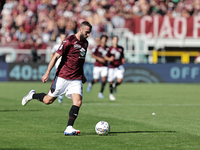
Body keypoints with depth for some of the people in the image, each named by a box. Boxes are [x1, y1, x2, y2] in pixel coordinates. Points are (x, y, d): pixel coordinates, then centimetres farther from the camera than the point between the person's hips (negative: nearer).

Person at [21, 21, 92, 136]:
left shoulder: (85, 43, 11)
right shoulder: (69, 41, -13)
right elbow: (56, 57, -13)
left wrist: (82, 75, 31)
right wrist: (47, 73, -19)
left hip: (76, 79, 5)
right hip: (62, 77, -5)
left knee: (78, 102, -13)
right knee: (48, 100, 3)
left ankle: (69, 128, -13)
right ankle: (32, 95, 33)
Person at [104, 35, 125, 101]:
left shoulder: (121, 48, 5)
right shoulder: (110, 48, -7)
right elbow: (105, 57, -7)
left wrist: (123, 59, 1)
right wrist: (109, 59, -27)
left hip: (119, 66, 2)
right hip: (112, 67, -2)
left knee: (120, 80, -15)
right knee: (111, 82, 5)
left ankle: (115, 85, 22)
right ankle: (111, 94, 30)